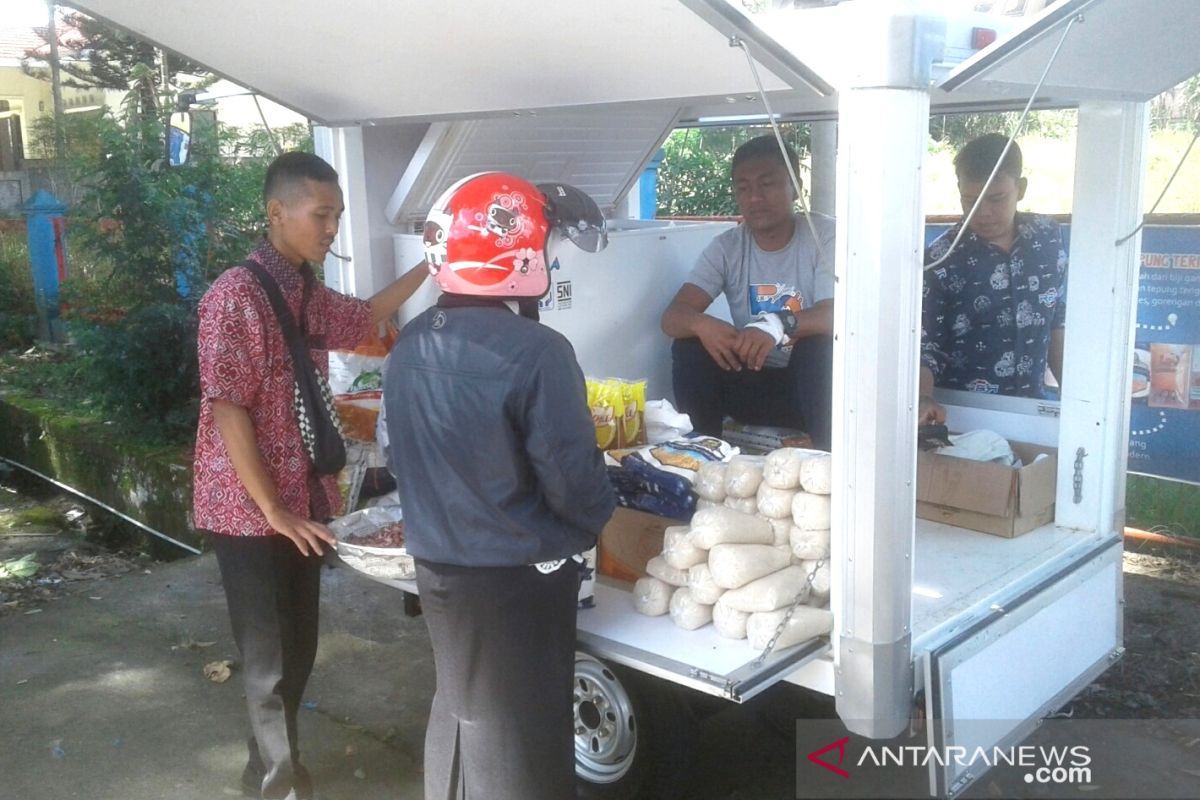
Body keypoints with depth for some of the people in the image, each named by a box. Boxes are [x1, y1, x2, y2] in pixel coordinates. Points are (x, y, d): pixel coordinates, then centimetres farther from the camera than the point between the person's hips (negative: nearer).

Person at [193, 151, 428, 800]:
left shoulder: (309, 293, 7)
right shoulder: (235, 296, -18)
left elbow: (363, 319, 29)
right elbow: (227, 412, -20)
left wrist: (429, 265, 18)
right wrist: (272, 509, -17)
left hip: (304, 501, 8)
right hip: (249, 510, -8)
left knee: (298, 650, 17)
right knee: (269, 659, 4)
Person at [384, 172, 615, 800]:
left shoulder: (409, 347, 0)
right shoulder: (534, 351, -23)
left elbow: (405, 458, 8)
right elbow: (573, 479, -20)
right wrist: (599, 518, 1)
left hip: (437, 567, 7)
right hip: (518, 579, -7)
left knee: (457, 711, 24)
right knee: (521, 735, 9)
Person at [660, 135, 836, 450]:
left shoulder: (825, 235, -13)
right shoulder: (726, 247, -4)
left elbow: (839, 315, -26)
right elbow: (672, 316, -14)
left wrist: (779, 324, -46)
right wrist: (701, 323, -39)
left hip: (813, 385, -3)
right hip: (753, 382, 3)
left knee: (823, 343, -32)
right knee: (689, 346, -18)